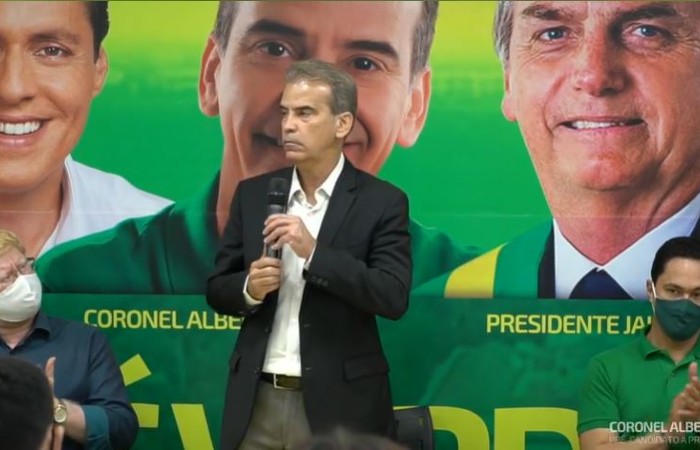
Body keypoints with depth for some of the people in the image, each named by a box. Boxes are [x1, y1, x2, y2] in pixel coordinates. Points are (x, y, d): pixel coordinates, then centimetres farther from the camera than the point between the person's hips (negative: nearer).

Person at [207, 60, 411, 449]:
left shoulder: (382, 202, -4)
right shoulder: (253, 194, 8)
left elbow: (394, 298, -14)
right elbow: (218, 289, 11)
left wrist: (313, 252, -22)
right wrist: (249, 288, -11)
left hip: (338, 404, -3)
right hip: (258, 402, 3)